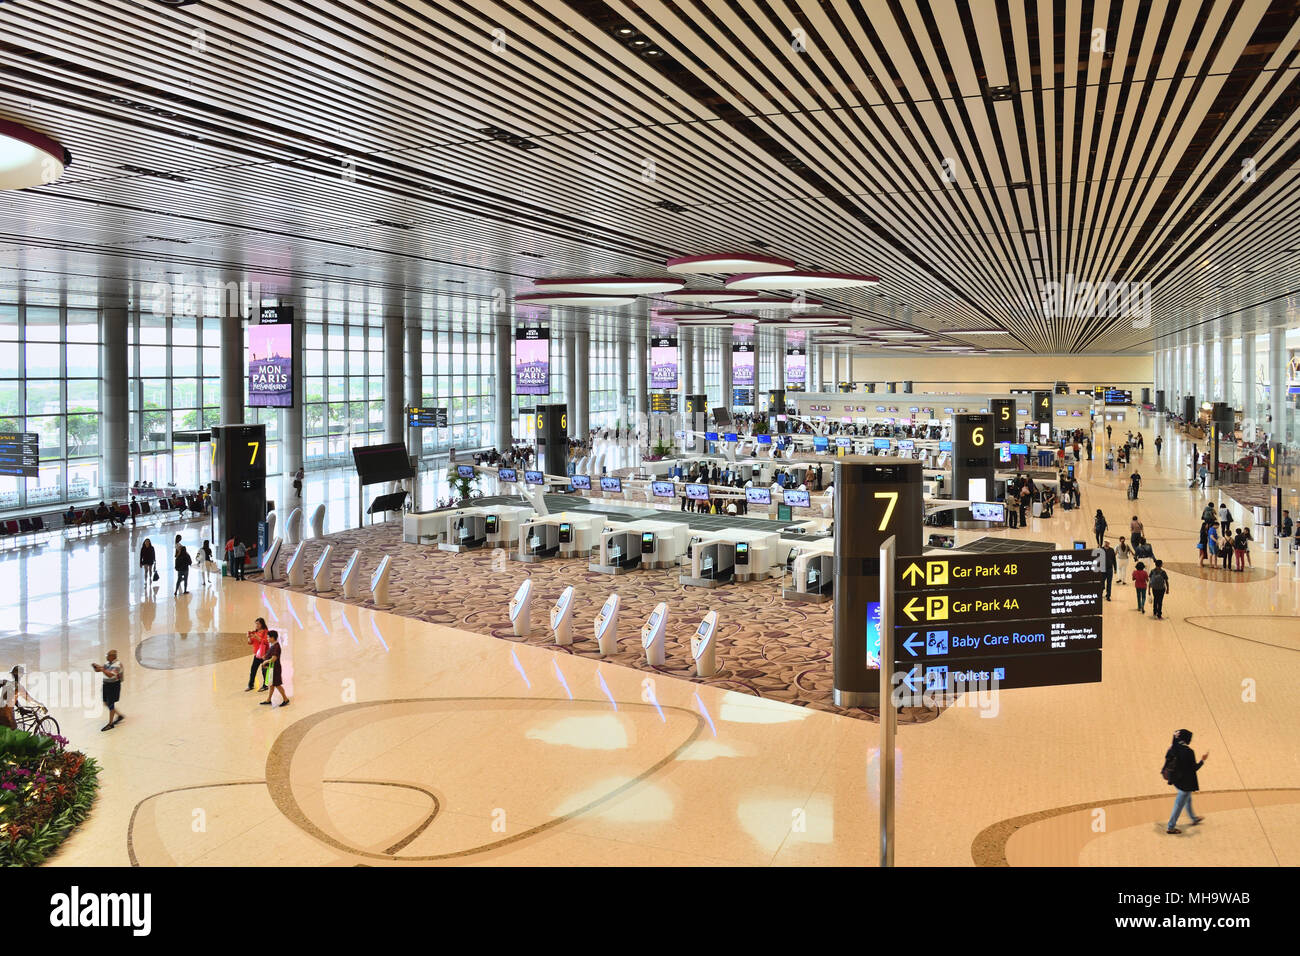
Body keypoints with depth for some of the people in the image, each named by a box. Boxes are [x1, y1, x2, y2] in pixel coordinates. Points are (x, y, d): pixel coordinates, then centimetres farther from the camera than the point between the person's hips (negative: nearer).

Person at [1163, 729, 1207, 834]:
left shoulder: (1172, 748, -5)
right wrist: (1202, 760, -5)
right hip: (1185, 782, -7)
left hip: (1175, 781, 7)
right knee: (1179, 804, 7)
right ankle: (1170, 827, 16)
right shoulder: (1188, 752, -25)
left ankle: (1194, 818, 50)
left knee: (1188, 798, 30)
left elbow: (1167, 762, 3)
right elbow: (1194, 768, -17)